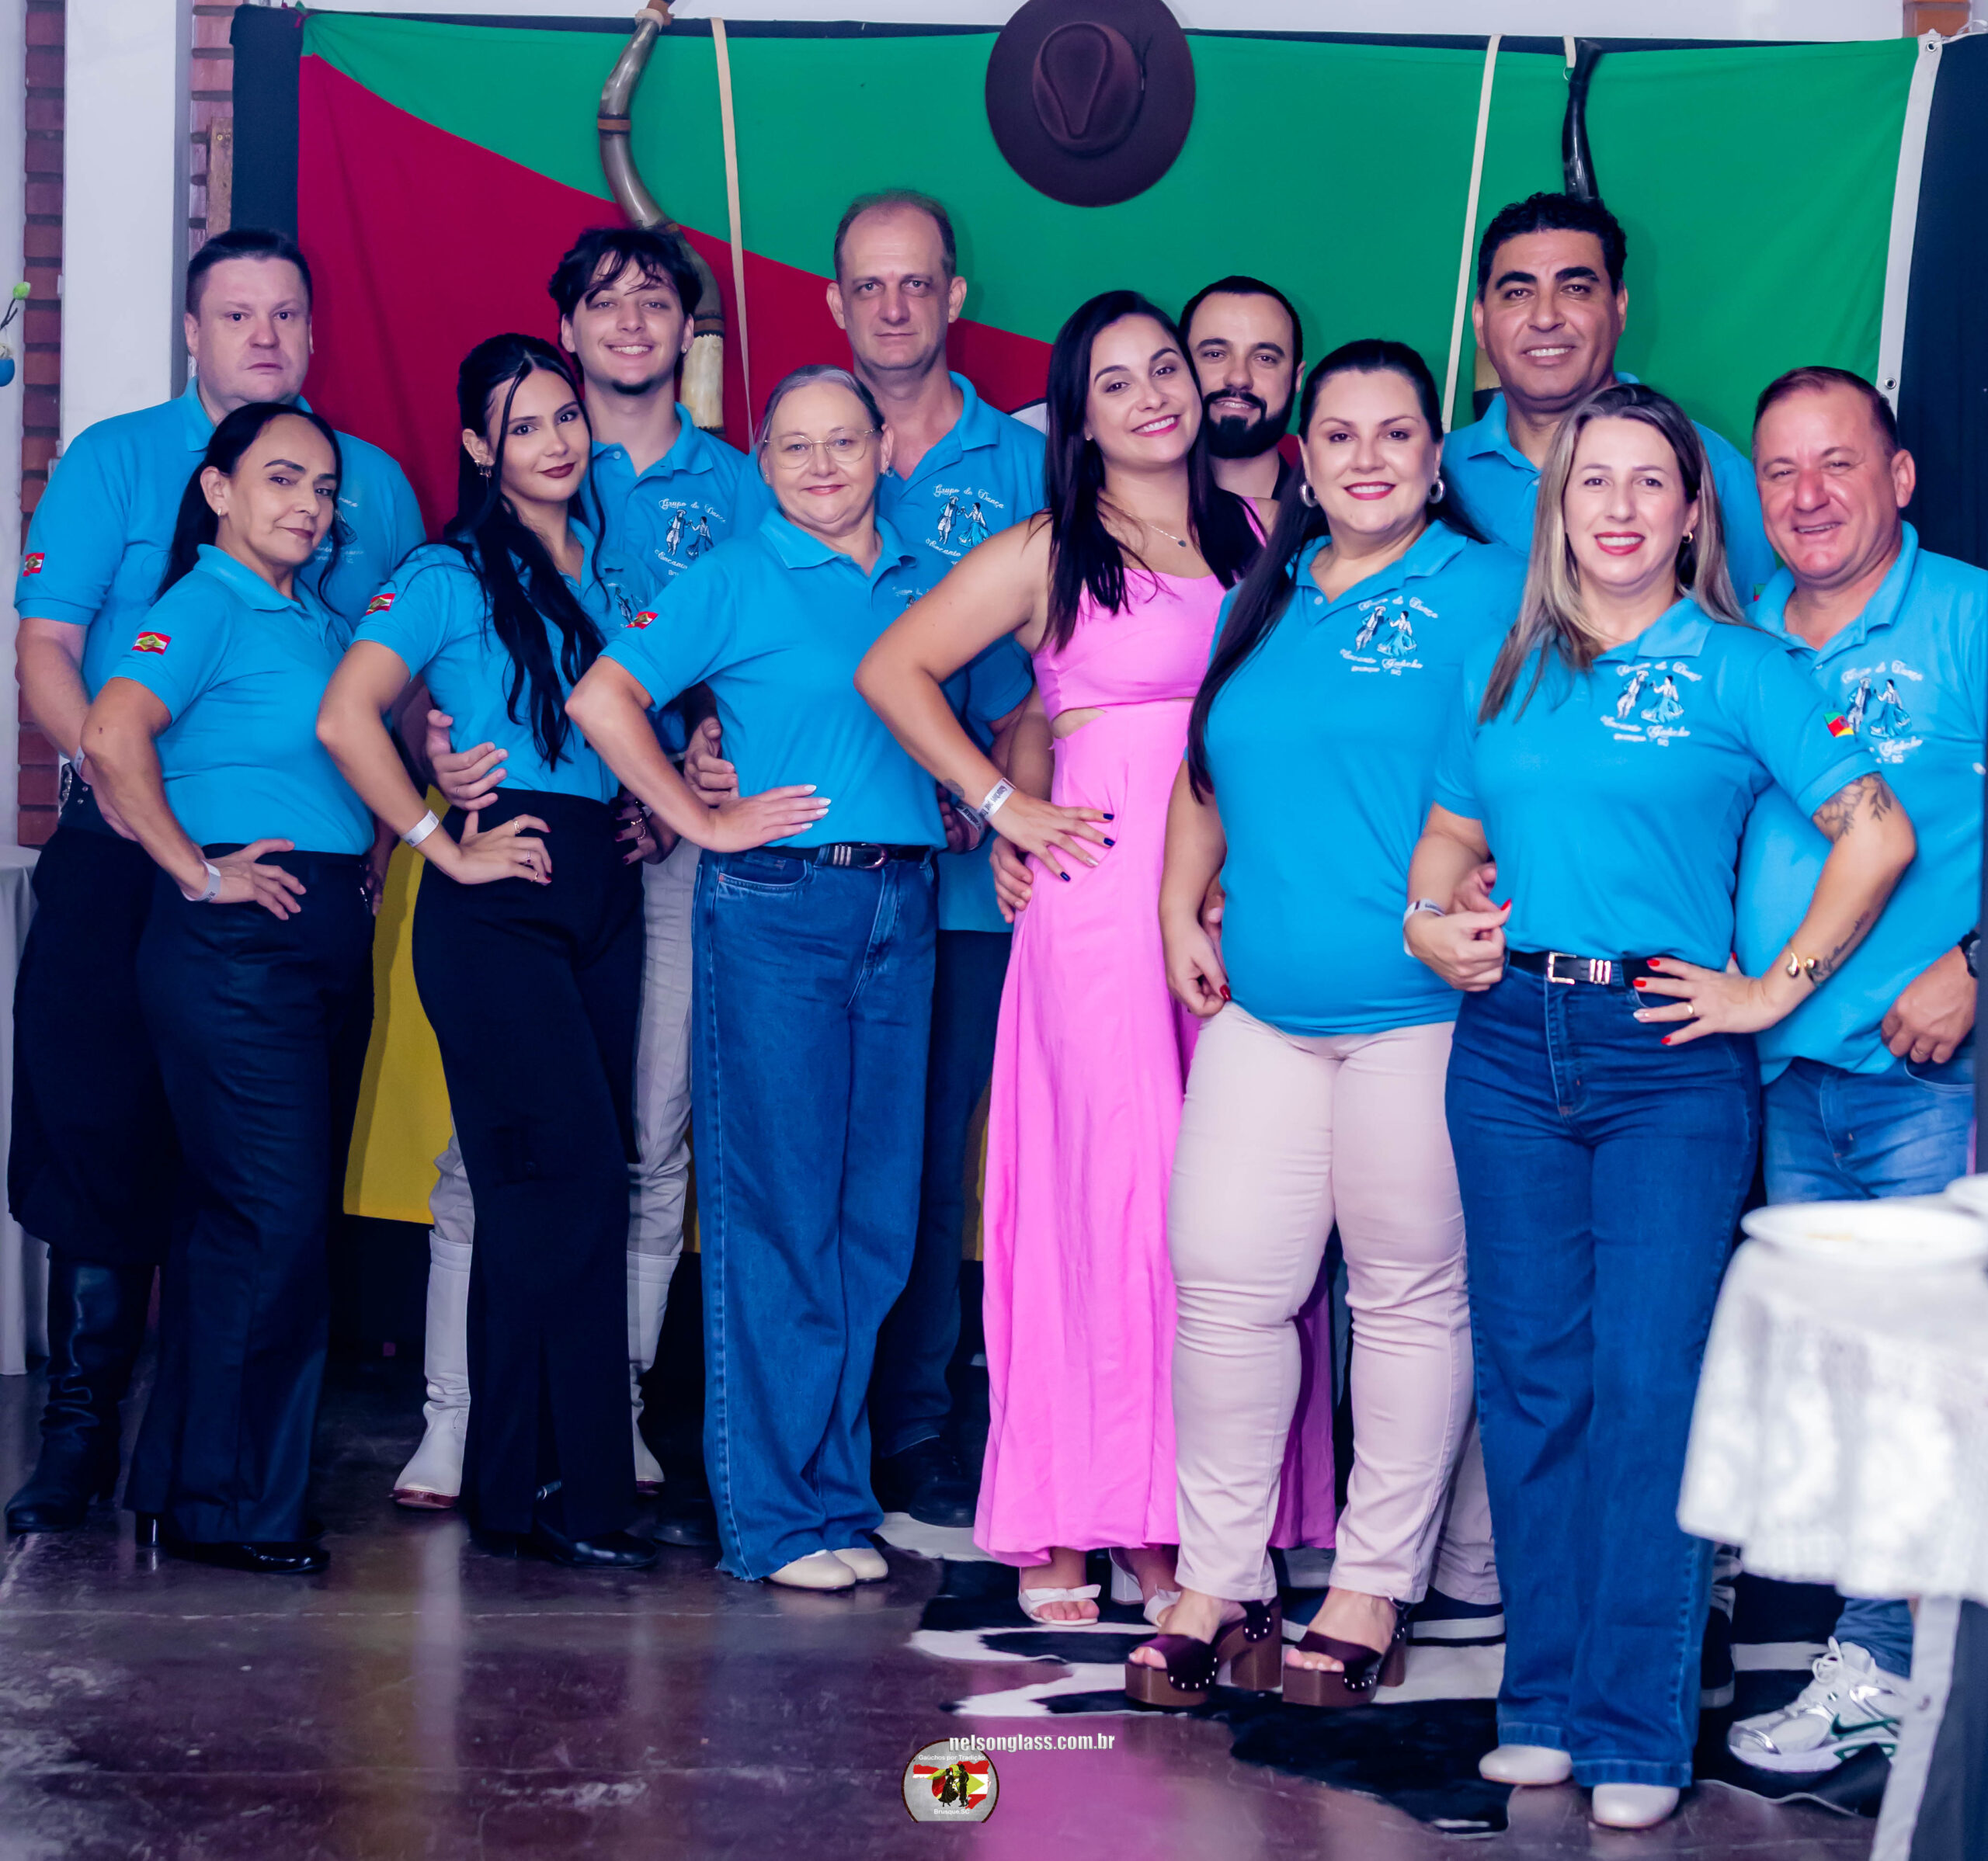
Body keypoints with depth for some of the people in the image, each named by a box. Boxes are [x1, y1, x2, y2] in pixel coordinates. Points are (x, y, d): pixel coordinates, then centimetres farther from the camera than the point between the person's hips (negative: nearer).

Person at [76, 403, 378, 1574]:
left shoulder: (325, 625, 18)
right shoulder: (207, 603, -7)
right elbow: (114, 736, -22)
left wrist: (378, 853, 16)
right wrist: (197, 871, -16)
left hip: (330, 937, 8)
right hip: (236, 944, -8)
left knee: (277, 1217, 9)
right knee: (273, 1215, -10)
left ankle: (189, 1491, 18)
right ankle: (224, 1506, -2)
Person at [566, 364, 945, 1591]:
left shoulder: (921, 578, 15)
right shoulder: (737, 579, 0)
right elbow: (603, 698, -6)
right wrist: (701, 818, -7)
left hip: (902, 904, 5)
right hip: (778, 907, -5)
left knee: (877, 1214, 7)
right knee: (777, 1213, -3)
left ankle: (842, 1497, 16)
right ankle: (777, 1516, 3)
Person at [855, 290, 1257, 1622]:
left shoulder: (1253, 540, 15)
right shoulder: (1049, 554, 5)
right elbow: (894, 671, 5)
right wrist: (1002, 804, 1)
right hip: (1108, 888, -4)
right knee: (1119, 1191, -6)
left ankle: (1186, 1525, 7)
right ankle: (1065, 1524, 1)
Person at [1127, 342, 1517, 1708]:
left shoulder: (1488, 592, -1)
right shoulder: (1265, 601, 16)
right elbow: (1209, 772, 24)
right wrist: (1181, 912, 14)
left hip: (1426, 1010, -5)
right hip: (1264, 1008, 5)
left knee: (1413, 1293, 3)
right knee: (1225, 1279, 1)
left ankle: (1378, 1585, 14)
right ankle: (1218, 1575, 12)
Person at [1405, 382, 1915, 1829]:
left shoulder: (1739, 668, 0)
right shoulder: (1511, 671, 13)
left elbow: (1878, 833, -4)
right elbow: (1450, 836, 24)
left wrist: (1779, 988, -6)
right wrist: (1432, 921, 4)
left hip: (1668, 1056, -4)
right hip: (1511, 1044, 4)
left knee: (1648, 1383, -6)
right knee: (1531, 1372, 6)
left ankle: (1637, 1732, 1)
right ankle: (1543, 1701, 15)